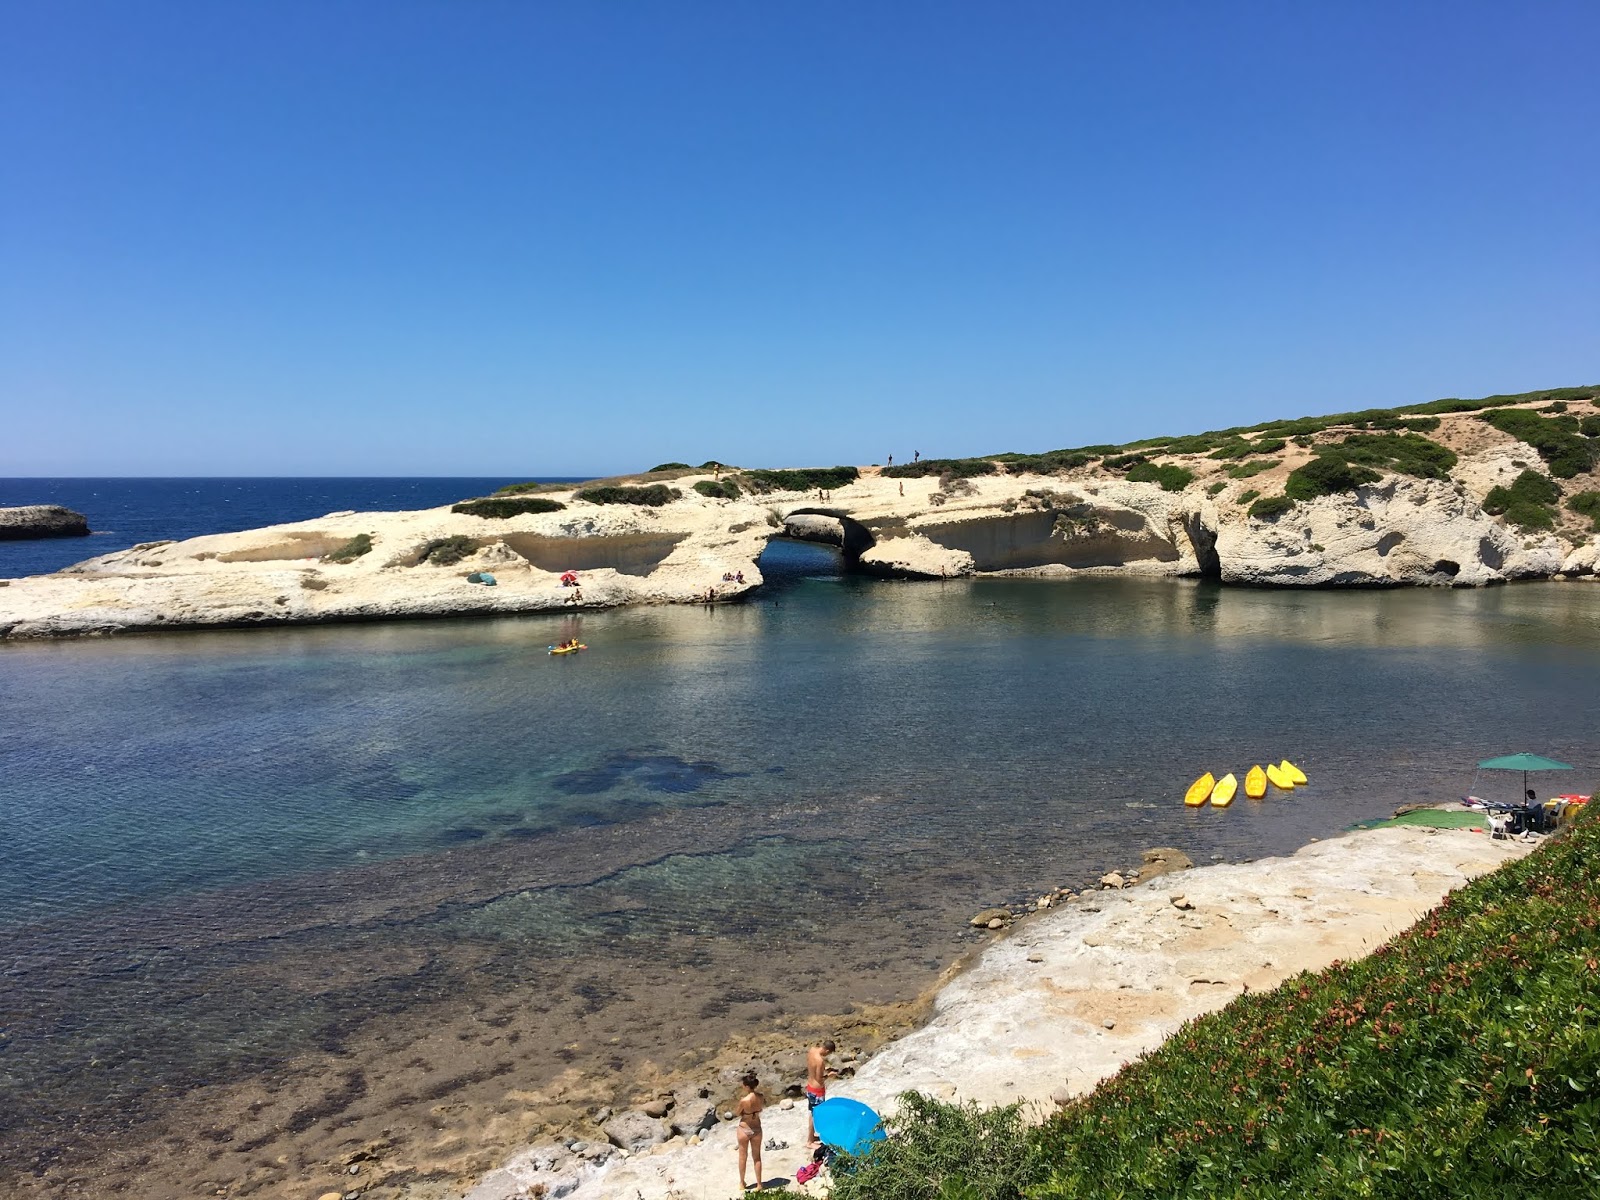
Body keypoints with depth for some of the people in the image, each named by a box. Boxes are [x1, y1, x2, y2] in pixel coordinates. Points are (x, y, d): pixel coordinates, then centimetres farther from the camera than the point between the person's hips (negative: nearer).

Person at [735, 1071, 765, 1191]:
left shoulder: (744, 1100, -29)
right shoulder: (761, 1097, -15)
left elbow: (738, 1113, -11)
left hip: (744, 1130, -3)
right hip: (757, 1129, 3)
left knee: (743, 1157, 18)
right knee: (757, 1157, 19)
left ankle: (742, 1183, 33)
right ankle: (759, 1184, 25)